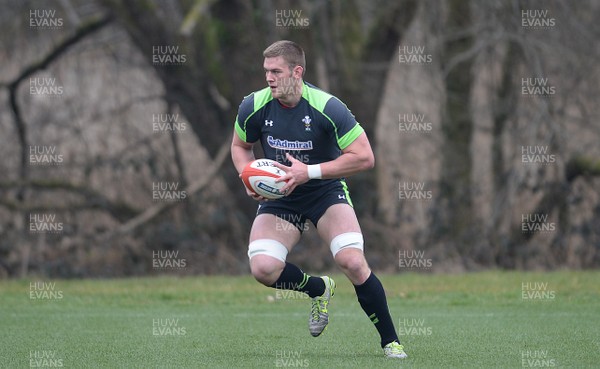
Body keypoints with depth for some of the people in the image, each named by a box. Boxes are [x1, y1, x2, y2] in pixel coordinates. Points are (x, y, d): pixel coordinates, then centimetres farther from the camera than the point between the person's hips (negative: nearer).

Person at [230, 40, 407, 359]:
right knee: (262, 268, -19)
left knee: (352, 261, -24)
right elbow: (240, 146, 10)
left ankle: (390, 342, -7)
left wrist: (309, 172, -26)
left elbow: (364, 157, -20)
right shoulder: (254, 106, -11)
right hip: (278, 197, 3)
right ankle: (319, 289, 14)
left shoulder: (327, 107, -21)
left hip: (326, 191, -3)